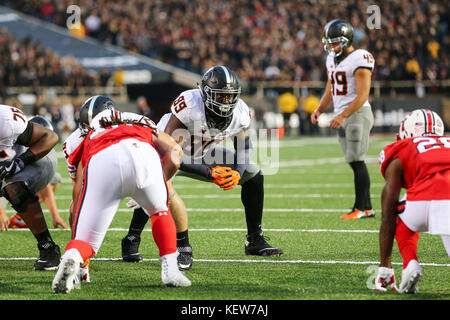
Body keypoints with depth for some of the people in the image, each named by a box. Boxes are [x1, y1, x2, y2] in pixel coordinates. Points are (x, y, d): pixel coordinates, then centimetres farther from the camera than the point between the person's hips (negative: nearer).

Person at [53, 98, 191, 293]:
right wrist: (160, 181, 32)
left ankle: (72, 257, -25)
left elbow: (77, 199, 40)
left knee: (87, 241, 8)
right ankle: (170, 270, 20)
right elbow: (174, 151, 22)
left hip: (101, 163, 0)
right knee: (160, 211, 31)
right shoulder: (143, 126, 44)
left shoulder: (88, 141, 42)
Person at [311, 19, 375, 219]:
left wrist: (342, 116, -24)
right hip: (341, 116, 8)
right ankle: (367, 207, 10)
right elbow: (330, 92, 23)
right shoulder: (332, 60, 14)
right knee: (355, 162, 8)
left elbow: (362, 95, -18)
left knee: (357, 161, -9)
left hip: (357, 114, -8)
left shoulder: (359, 59, -13)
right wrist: (319, 110, 8)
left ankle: (360, 208, -6)